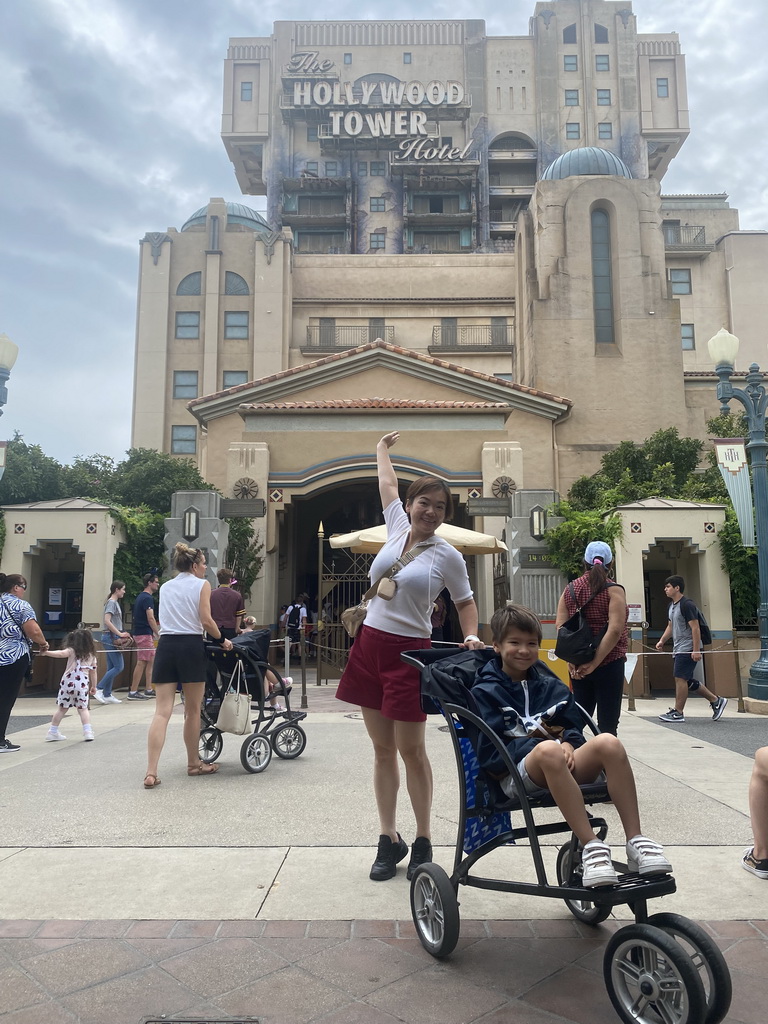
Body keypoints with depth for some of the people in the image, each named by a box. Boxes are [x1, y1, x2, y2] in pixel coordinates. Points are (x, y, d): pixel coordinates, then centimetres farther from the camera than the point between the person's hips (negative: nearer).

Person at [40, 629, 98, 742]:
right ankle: (88, 731, 1)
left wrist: (46, 652, -25)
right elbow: (93, 672, 17)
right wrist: (93, 686, 25)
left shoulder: (72, 651, 3)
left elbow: (61, 654, -18)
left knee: (61, 708, 11)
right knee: (83, 708, 12)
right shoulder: (91, 655, 13)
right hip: (83, 685, 1)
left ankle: (53, 732, 17)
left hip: (68, 683, -1)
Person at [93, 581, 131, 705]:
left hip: (113, 637, 10)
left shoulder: (115, 602, 17)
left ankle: (107, 695, 12)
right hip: (111, 637, -10)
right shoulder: (111, 602, -11)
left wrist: (122, 634, 9)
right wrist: (120, 634, -20)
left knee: (111, 667, 10)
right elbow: (107, 621, -21)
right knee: (119, 666, -8)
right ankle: (98, 689, -5)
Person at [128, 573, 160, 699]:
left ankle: (148, 689, 16)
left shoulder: (140, 597, 17)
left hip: (139, 632, 10)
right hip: (144, 634, -10)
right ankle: (133, 692, -5)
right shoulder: (147, 598, -14)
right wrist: (158, 634, -12)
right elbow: (150, 618, -19)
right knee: (141, 663, -8)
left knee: (151, 661, 13)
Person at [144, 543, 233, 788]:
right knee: (192, 710, 9)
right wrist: (222, 640, 6)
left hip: (166, 646, 4)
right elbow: (206, 620, -7)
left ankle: (151, 772, -11)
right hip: (191, 646, -4)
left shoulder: (165, 587, 19)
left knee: (162, 711, -1)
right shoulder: (201, 584, 2)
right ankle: (194, 764, 23)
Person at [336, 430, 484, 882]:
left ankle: (423, 841, 18)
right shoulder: (397, 528, 7)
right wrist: (383, 449, 37)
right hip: (371, 645, 5)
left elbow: (466, 602, 6)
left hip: (409, 652, -4)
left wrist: (472, 637, -10)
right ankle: (389, 840, 21)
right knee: (383, 748, 10)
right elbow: (388, 482, 23)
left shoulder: (448, 556, -4)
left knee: (411, 750, 1)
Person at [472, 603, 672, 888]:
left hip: (561, 768, 5)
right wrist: (537, 745, -17)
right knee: (549, 751, -40)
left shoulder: (550, 686, 18)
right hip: (515, 774, -5)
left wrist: (568, 743, -10)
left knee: (608, 742, -25)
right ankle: (591, 846, -35)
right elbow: (489, 753, -7)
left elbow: (574, 728, 15)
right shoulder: (486, 692, 2)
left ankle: (635, 840, -22)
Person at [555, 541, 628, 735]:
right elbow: (615, 630, -16)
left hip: (578, 666, 5)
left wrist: (571, 660, -3)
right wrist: (595, 663, -15)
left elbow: (560, 626, 1)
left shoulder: (570, 589, 7)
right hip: (608, 662, -5)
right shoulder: (613, 590, -6)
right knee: (607, 722, 1)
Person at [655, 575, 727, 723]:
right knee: (687, 681, 12)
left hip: (688, 649, -10)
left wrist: (696, 650, -22)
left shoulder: (686, 604, -15)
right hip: (678, 649, 10)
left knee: (680, 678, -8)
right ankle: (716, 700, 24)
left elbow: (695, 628, -18)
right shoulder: (672, 605, 14)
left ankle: (678, 713, -2)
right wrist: (662, 641, 13)